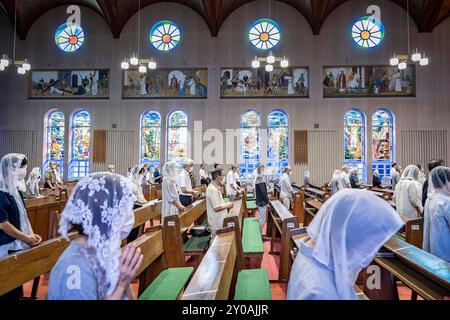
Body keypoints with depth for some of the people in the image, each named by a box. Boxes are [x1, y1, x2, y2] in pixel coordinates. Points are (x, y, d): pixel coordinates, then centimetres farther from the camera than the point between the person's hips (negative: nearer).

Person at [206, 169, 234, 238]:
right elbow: (216, 208, -27)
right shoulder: (213, 190, -25)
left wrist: (226, 204, 7)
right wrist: (227, 205, -14)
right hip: (217, 223, -10)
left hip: (219, 221, 10)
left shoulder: (215, 187, 8)